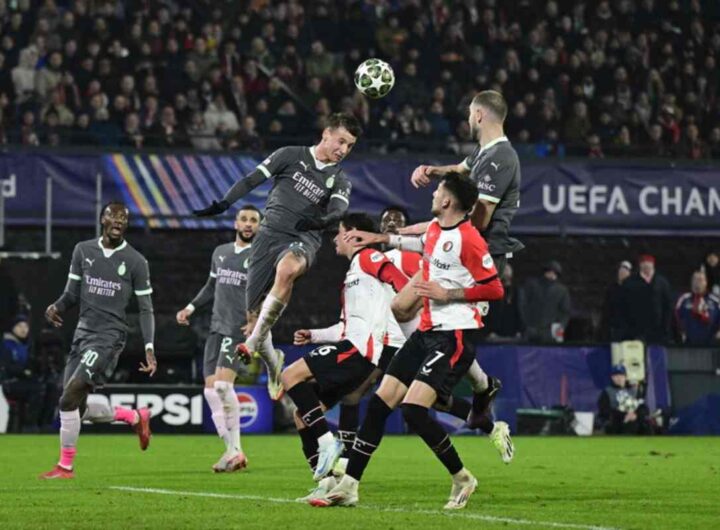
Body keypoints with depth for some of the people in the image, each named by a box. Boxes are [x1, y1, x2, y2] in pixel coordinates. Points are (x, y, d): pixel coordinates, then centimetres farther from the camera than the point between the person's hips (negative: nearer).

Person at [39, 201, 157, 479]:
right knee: (77, 409, 5)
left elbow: (146, 309, 1)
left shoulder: (136, 261, -2)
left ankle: (65, 465, -10)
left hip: (109, 337, -6)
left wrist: (149, 348, -9)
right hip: (83, 332, 6)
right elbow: (72, 293, 13)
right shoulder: (83, 251, 9)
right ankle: (136, 417, 29)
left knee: (71, 396, -19)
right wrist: (57, 307, -9)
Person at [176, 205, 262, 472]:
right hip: (218, 328, 7)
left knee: (223, 384, -21)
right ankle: (233, 452, 4)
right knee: (210, 389, -2)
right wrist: (190, 308, 20)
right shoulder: (220, 253, 18)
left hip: (242, 330, -7)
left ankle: (235, 449, -12)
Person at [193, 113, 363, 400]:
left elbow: (339, 209, -9)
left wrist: (321, 220, -31)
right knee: (254, 314, 0)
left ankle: (254, 342, -37)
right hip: (270, 234, 1)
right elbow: (252, 180, 5)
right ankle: (273, 367, 27)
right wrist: (223, 204, -8)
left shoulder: (340, 180, 10)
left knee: (287, 268, -39)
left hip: (303, 239, -1)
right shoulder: (291, 156, 7)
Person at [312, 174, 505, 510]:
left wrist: (446, 293, -18)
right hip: (427, 331, 9)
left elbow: (494, 289, -16)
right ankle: (348, 487, 7)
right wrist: (381, 239, 40)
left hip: (455, 335, -9)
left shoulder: (468, 239, -16)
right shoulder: (435, 229, 11)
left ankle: (461, 478, 0)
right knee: (379, 403, 4)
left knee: (414, 409, -20)